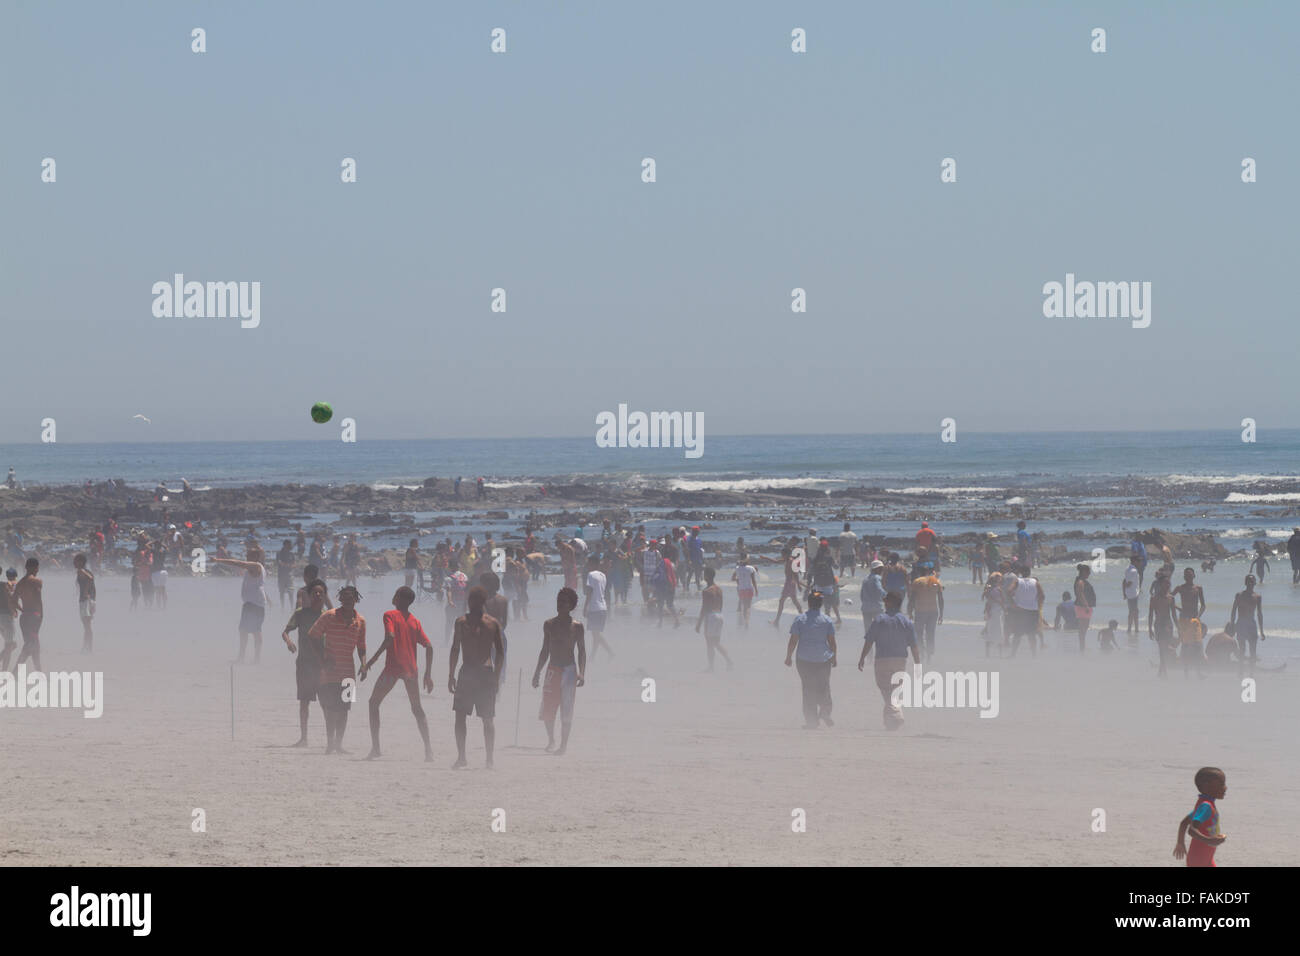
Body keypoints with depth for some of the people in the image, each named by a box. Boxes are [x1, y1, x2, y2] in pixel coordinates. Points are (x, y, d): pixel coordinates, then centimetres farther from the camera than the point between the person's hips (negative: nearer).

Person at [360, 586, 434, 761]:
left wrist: (371, 661, -18)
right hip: (411, 668, 5)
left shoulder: (390, 615, -3)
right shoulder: (415, 621, 13)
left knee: (374, 703, 11)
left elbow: (390, 637, -19)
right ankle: (428, 748, 2)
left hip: (393, 666, -5)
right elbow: (429, 647, 8)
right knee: (417, 709, 15)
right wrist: (428, 674, 14)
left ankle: (375, 747, 2)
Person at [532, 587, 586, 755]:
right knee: (547, 710, 2)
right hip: (552, 670, 3)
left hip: (569, 671, -3)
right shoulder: (549, 624, 8)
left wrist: (581, 674, -10)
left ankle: (563, 744, 6)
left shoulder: (576, 627, -2)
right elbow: (545, 650, 14)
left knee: (566, 711, -3)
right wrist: (537, 672, 11)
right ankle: (551, 740, 23)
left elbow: (582, 651, 1)